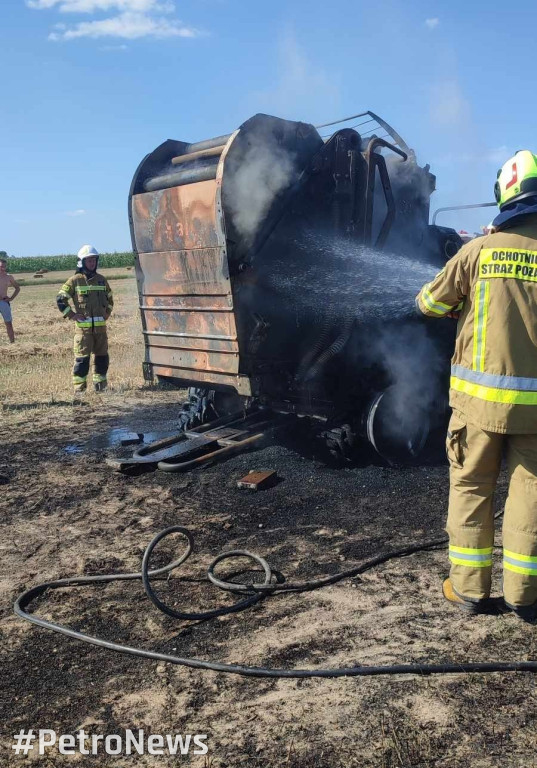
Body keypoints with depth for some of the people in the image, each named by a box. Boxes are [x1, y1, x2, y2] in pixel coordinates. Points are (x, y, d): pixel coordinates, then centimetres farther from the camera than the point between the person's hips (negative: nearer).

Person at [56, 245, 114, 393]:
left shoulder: (101, 280, 13)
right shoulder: (75, 281, -2)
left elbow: (109, 299, 27)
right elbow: (60, 299, -1)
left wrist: (107, 313, 14)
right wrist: (71, 315, -6)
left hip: (101, 325, 5)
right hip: (83, 326, -5)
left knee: (102, 356, 9)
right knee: (82, 358, -7)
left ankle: (100, 384, 20)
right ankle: (79, 387, -1)